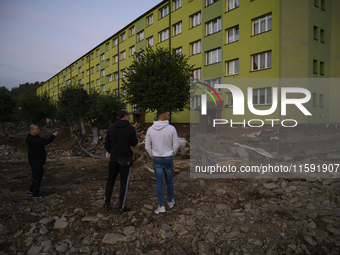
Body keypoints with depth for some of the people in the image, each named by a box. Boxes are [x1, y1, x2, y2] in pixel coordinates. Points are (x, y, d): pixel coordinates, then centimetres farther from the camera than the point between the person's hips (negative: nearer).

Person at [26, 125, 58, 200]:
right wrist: (53, 135, -24)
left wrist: (53, 136, -5)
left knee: (40, 174, 22)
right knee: (37, 177, 0)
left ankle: (30, 191, 35)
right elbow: (44, 142, -31)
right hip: (35, 162, -10)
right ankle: (35, 195, 14)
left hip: (39, 161, 10)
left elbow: (44, 140, 10)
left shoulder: (36, 137, 9)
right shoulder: (32, 139, -24)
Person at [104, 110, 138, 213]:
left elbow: (107, 146, 5)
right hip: (125, 160, -4)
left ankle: (106, 203, 26)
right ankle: (121, 207, 14)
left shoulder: (111, 128, 1)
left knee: (110, 181, 19)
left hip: (113, 159, 4)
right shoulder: (130, 128, -11)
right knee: (124, 183, 6)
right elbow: (134, 143, -2)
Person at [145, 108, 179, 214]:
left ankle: (161, 206, 6)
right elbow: (176, 145, -7)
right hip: (168, 159, -1)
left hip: (157, 160, 1)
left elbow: (147, 147, 0)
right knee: (169, 181, 17)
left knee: (159, 183, 6)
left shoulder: (150, 129, -5)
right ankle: (170, 201, 34)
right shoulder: (171, 128, -13)